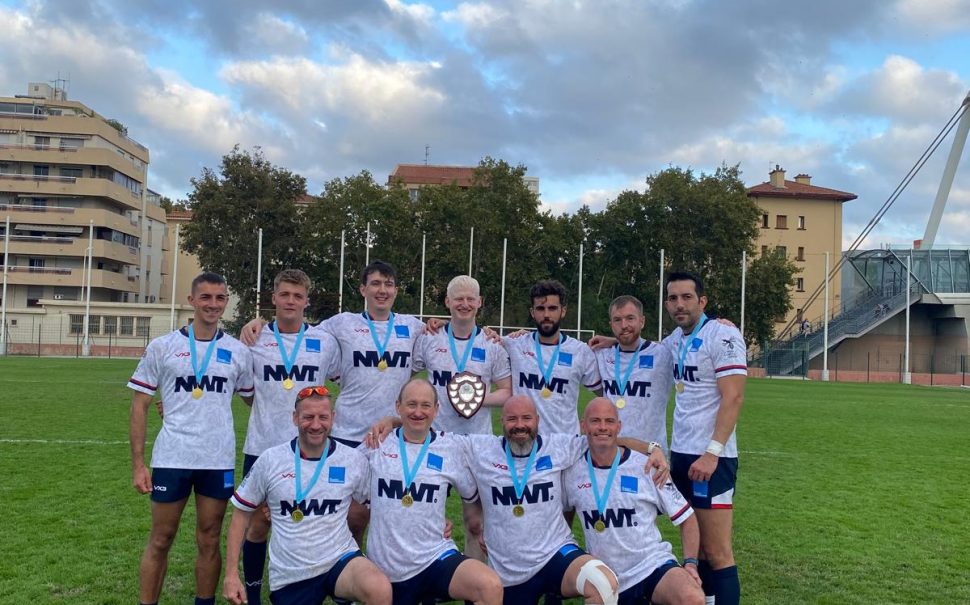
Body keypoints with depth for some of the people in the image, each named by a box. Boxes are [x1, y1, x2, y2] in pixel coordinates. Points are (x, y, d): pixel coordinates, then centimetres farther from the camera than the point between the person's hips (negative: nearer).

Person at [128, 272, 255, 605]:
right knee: (160, 540, 8)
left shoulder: (238, 351, 5)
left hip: (219, 461, 1)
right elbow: (140, 406, 1)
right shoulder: (162, 347, 0)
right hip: (171, 458, -1)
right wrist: (137, 464, -4)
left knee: (209, 541, 10)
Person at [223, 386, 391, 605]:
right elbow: (241, 514, 4)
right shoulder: (270, 460, -5)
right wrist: (231, 575, 1)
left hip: (339, 559, -1)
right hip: (289, 575, 1)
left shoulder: (354, 460, -5)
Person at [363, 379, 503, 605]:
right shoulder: (377, 443, -1)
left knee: (491, 586, -26)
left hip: (436, 558, -1)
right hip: (385, 568, 1)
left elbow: (472, 495, 13)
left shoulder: (449, 447, 0)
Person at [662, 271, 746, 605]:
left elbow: (733, 398, -17)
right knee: (697, 547, 13)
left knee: (717, 552, -5)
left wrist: (712, 452, -23)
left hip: (711, 458, -8)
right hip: (681, 453, 8)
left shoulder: (722, 335, -10)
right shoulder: (675, 340, 12)